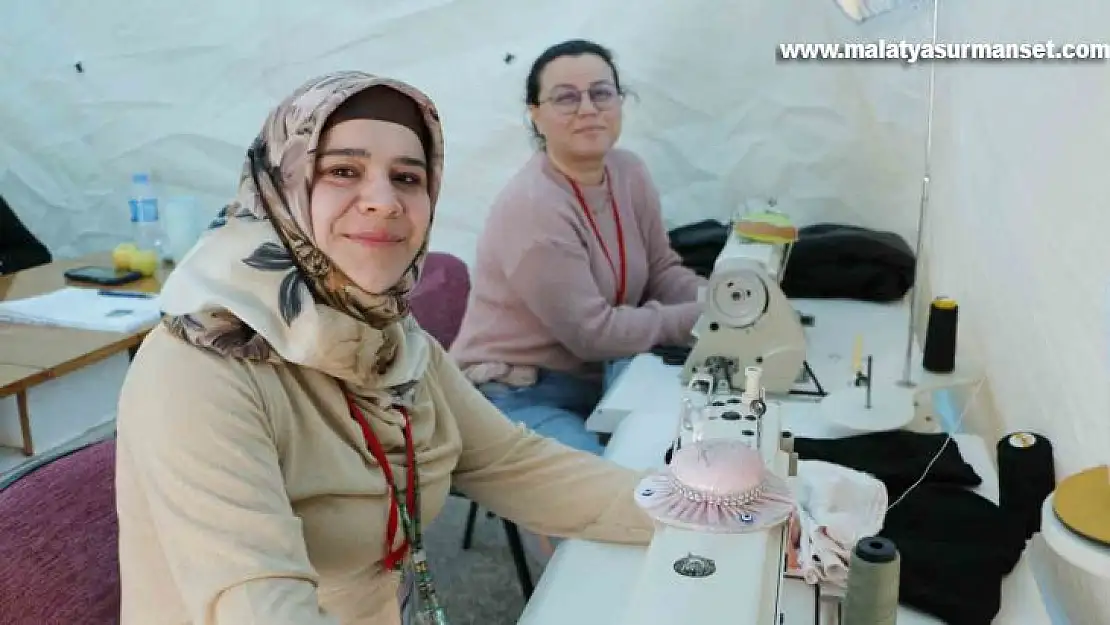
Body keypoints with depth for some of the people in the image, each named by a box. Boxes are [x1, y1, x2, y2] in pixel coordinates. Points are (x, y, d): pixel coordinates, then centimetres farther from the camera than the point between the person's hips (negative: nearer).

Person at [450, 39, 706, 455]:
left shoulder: (630, 172, -2)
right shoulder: (532, 207, -25)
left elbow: (662, 271, 7)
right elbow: (593, 332, -23)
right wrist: (701, 318, -17)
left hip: (597, 376, 8)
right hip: (515, 396, -8)